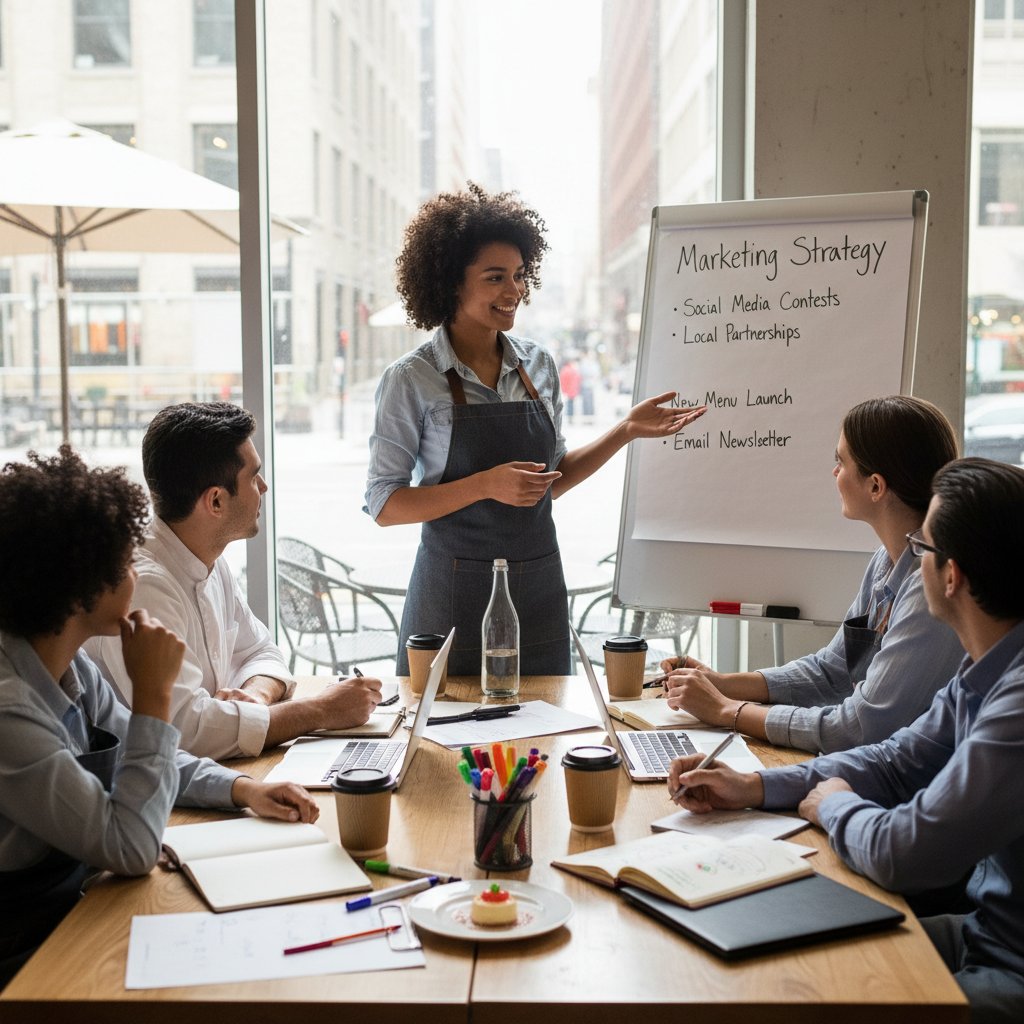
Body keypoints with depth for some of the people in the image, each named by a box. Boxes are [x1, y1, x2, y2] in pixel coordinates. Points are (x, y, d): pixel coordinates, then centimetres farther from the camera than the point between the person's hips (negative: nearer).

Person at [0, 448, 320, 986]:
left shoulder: (69, 667, -1)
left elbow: (134, 759, 14)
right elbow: (130, 848, -25)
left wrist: (243, 788, -2)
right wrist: (154, 692, -23)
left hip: (76, 896, 8)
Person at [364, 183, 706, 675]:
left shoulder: (538, 365, 6)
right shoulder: (412, 379, -8)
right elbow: (384, 504, -10)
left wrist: (626, 430, 5)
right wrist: (486, 485, -21)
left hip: (538, 588, 4)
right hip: (456, 593, -4)